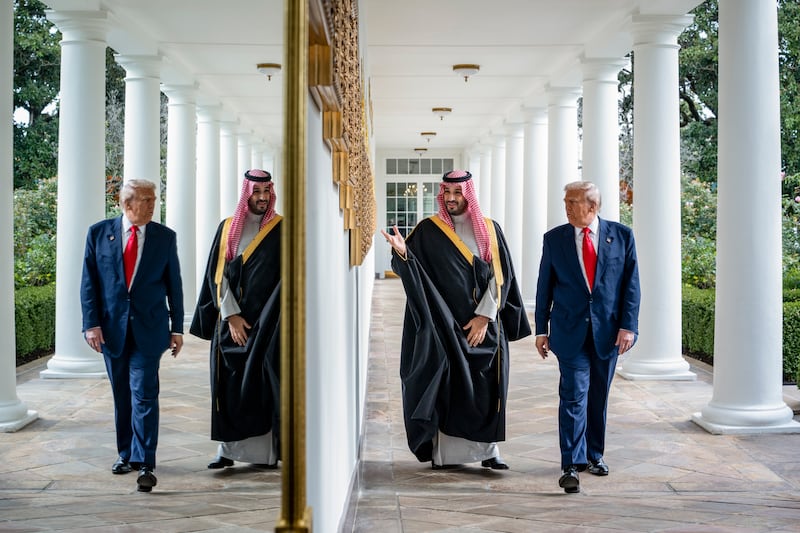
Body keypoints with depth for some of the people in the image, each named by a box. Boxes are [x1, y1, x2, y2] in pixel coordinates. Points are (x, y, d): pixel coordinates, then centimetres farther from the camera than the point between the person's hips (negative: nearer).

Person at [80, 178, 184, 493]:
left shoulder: (165, 237, 3)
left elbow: (173, 285, 7)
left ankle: (145, 463, -8)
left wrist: (177, 328, 4)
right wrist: (91, 323, -7)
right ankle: (126, 454, 26)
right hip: (112, 327, 2)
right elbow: (89, 282, 2)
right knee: (121, 395, 12)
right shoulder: (99, 233, 2)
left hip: (148, 328, -1)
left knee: (144, 394, -8)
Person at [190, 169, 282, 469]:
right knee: (230, 385, 3)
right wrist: (232, 316, -7)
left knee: (265, 385, -3)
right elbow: (217, 275, 3)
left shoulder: (281, 230, 0)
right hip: (231, 322, 3)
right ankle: (228, 448, 10)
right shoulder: (228, 228, 7)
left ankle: (267, 451, 3)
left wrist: (265, 319, -14)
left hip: (266, 322, -2)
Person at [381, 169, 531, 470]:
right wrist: (402, 252, -27)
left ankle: (486, 448, 11)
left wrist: (484, 316, -7)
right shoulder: (429, 230, 3)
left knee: (484, 386, 2)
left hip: (483, 324, 2)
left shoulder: (489, 230, 6)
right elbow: (411, 269, -5)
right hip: (444, 323, -1)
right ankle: (443, 452, 4)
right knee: (446, 385, -2)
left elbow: (501, 276, 1)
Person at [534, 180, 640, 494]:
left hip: (608, 330, 1)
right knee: (574, 395, -9)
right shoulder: (554, 238, 2)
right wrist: (541, 329, 5)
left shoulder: (621, 236, 1)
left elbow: (631, 283, 1)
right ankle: (572, 464, -9)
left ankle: (594, 454, 28)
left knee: (598, 396, 12)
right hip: (570, 331, -1)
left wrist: (628, 326, -7)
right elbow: (544, 286, 6)